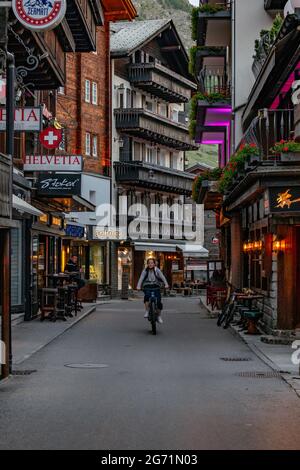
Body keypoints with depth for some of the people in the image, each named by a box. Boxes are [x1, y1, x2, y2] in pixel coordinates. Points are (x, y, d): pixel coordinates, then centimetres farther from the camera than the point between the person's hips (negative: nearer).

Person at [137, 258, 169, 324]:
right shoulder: (145, 271, 0)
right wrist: (138, 286, -24)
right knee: (147, 295, -33)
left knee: (158, 301, -12)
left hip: (156, 286, 1)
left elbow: (162, 277, -9)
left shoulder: (157, 270, 0)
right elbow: (141, 278, -9)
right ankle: (147, 311, -20)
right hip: (147, 287, -1)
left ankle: (159, 316, 9)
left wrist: (166, 284, -25)